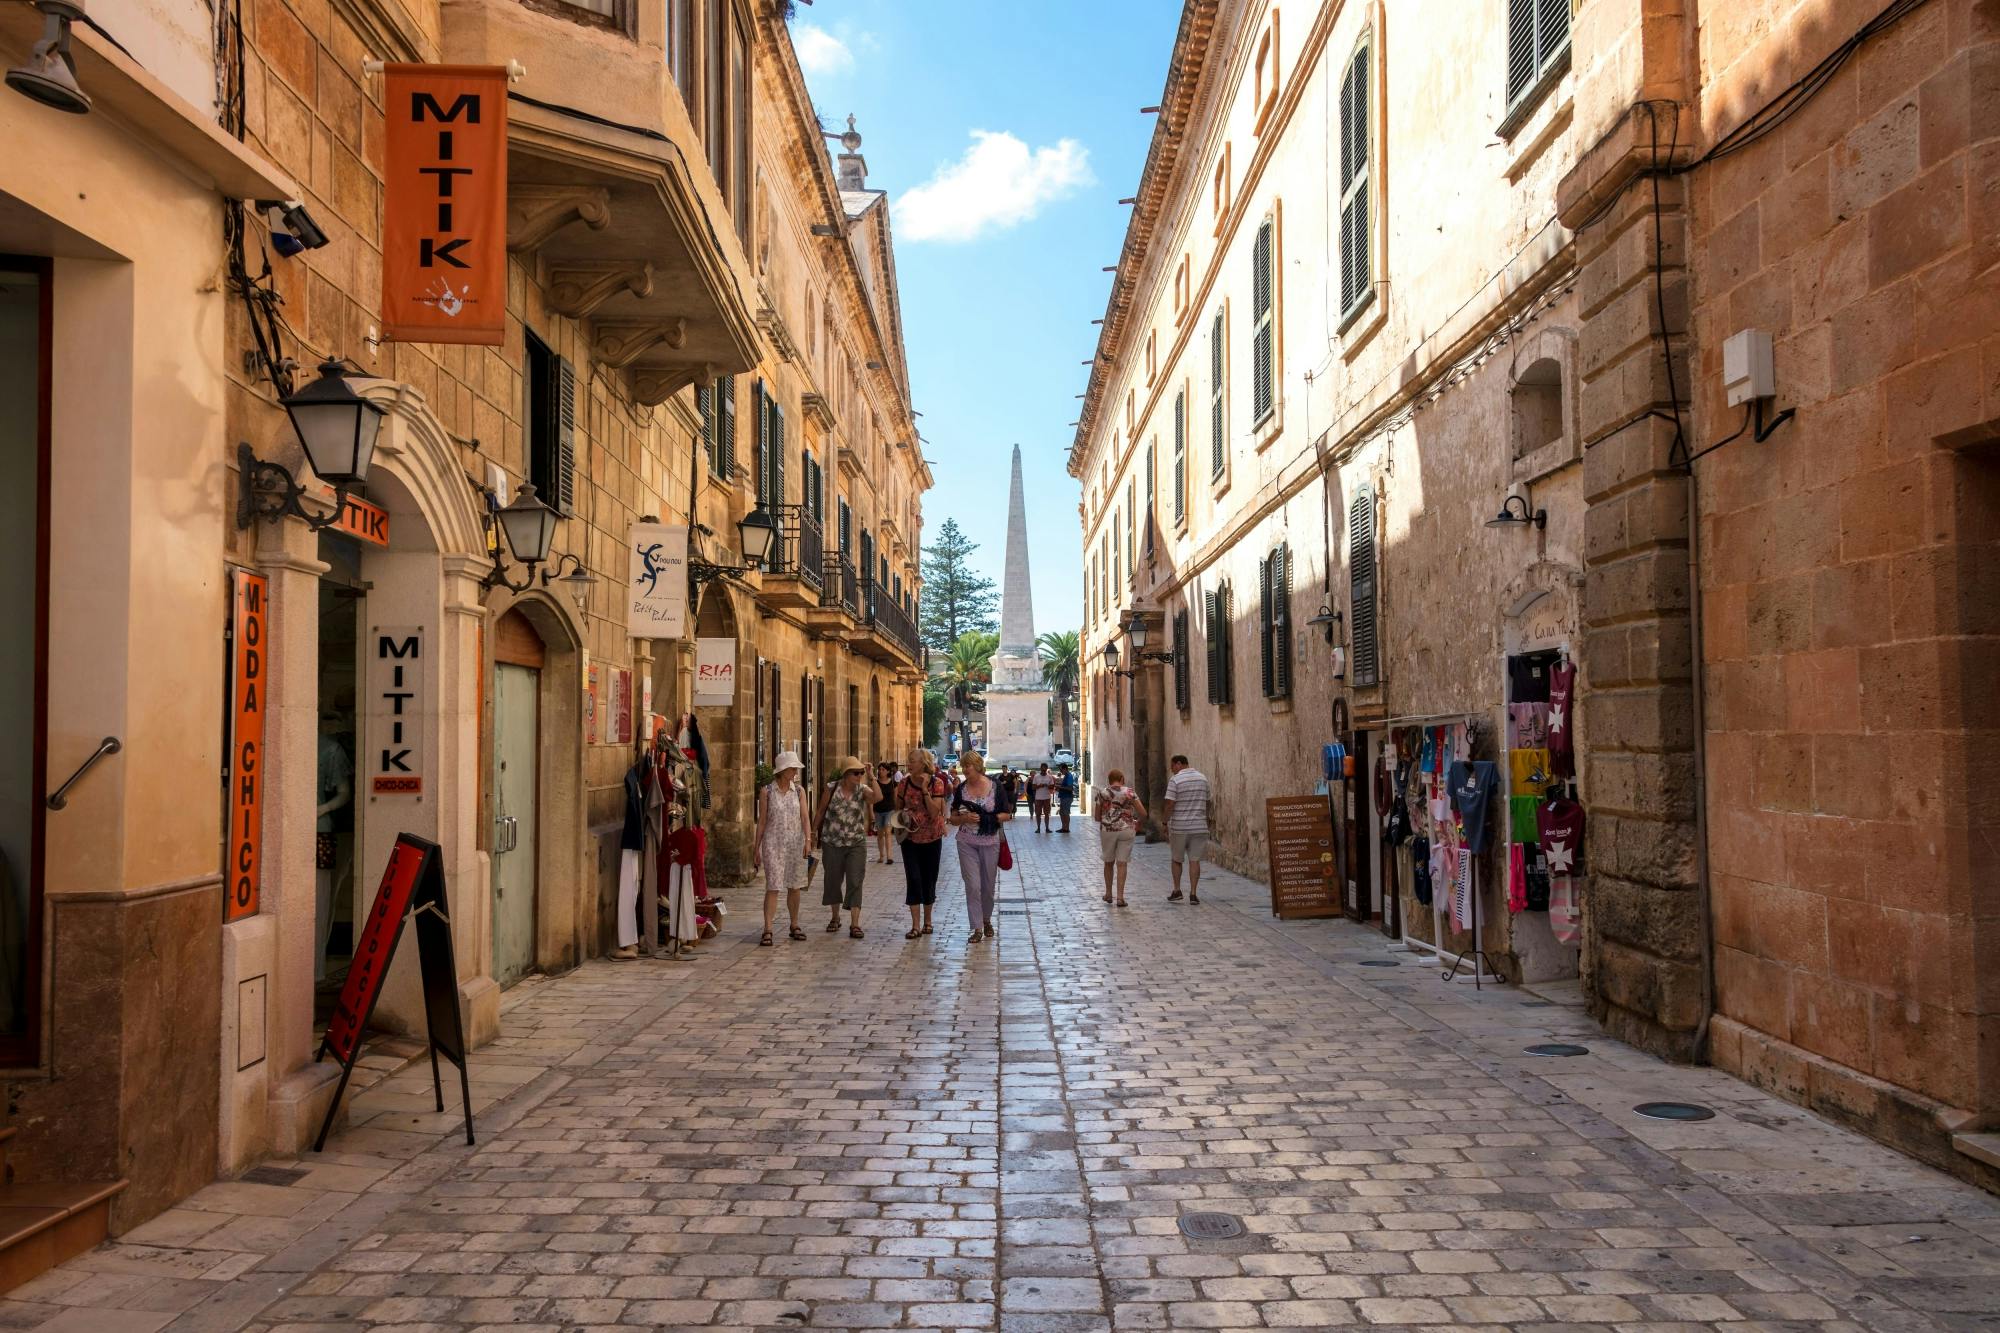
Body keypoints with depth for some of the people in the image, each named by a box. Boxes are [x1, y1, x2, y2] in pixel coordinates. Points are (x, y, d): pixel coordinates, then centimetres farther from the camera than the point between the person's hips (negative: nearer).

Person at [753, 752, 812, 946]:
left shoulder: (799, 790, 4)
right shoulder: (767, 792, -3)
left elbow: (804, 818, 0)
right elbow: (761, 821, 1)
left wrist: (808, 840, -14)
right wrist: (756, 848, 1)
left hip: (795, 843, 3)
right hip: (773, 844, -3)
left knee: (794, 886, 10)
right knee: (773, 887, -9)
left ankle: (794, 925, 24)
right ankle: (767, 931, -8)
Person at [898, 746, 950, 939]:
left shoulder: (937, 783, -9)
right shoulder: (904, 784, -3)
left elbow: (934, 812, -18)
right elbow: (898, 808, 11)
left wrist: (924, 789, -24)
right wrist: (903, 817, -10)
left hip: (932, 838, -1)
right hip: (910, 837, 1)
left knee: (929, 879, 8)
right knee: (913, 879, -8)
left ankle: (927, 921, 25)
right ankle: (915, 925, -6)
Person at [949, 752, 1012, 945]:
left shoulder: (995, 787, -4)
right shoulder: (961, 789, 1)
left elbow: (1007, 815, 0)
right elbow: (953, 818, 6)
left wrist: (987, 818, -14)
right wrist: (965, 818, -15)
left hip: (990, 843, 0)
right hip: (967, 843, 0)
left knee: (988, 885, 10)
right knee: (972, 885, -6)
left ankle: (987, 920, 33)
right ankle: (977, 928, 0)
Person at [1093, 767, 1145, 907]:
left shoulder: (1102, 793, 1)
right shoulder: (1129, 792, -2)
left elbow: (1097, 817, 6)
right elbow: (1143, 813, -5)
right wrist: (1137, 821, 15)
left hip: (1107, 831, 1)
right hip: (1126, 831, -1)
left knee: (1108, 862, 18)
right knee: (1122, 864, 3)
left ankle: (1108, 894, 27)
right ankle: (1120, 897, -4)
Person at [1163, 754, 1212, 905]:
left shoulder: (1175, 780, -9)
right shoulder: (1203, 779, 7)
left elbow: (1170, 804, -12)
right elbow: (1207, 803, 12)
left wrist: (1166, 824, -4)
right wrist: (1206, 820, 21)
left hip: (1179, 827, -3)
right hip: (1199, 826, 3)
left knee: (1176, 859, 13)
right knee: (1194, 860, 3)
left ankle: (1177, 891, 20)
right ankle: (1193, 894, -1)